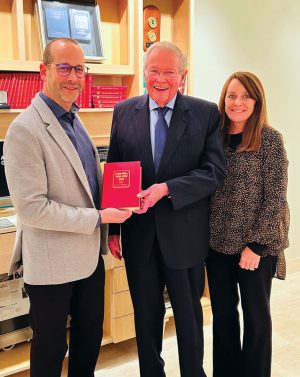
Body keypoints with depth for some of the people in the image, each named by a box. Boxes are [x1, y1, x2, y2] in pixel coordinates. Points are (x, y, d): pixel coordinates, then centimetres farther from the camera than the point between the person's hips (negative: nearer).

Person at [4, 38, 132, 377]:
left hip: (89, 255, 8)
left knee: (90, 339, 22)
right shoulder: (25, 129, -19)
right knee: (50, 348, 14)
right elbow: (31, 207, -23)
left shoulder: (73, 120, 9)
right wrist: (97, 218, -20)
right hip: (52, 263, -8)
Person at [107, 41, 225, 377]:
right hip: (138, 233, 2)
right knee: (146, 314, 19)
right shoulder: (123, 112, 1)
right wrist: (112, 227, 3)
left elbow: (215, 172, -11)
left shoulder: (206, 113, -5)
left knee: (189, 314, 16)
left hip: (184, 233, -2)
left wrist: (166, 188, -23)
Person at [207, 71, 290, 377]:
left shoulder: (270, 139, -8)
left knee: (256, 315, 12)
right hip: (217, 242, 4)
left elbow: (275, 197, -11)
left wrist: (256, 244, -14)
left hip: (256, 245, -4)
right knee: (222, 313, 16)